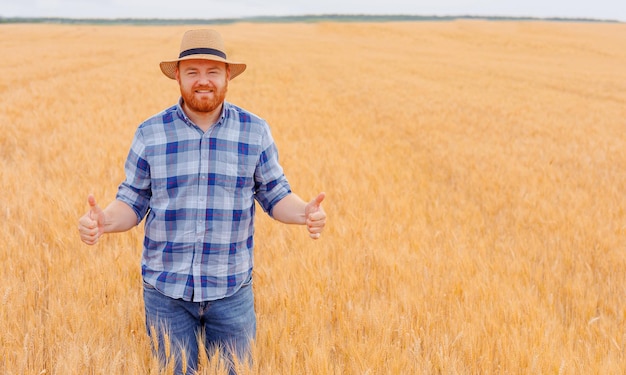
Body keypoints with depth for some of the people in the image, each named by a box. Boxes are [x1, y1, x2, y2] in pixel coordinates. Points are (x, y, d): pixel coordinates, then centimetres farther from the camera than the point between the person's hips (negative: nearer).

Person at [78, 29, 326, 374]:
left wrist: (305, 213, -17)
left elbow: (275, 196, 3)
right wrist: (103, 221, -18)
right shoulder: (150, 134, -1)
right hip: (166, 291, 0)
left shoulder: (255, 131, -1)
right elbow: (132, 202, 2)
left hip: (231, 291, 0)